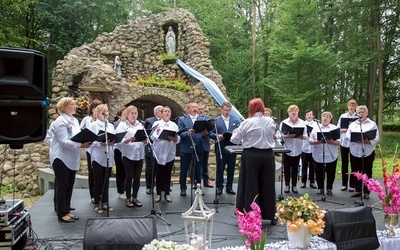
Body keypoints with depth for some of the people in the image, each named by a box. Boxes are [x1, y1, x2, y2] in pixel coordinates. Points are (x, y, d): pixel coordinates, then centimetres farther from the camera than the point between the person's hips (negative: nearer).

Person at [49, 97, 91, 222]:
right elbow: (64, 141, -23)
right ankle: (62, 214, 8)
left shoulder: (75, 121, 12)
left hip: (71, 158, 8)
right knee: (62, 186, 0)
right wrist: (80, 145, -30)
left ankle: (67, 210, 22)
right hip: (61, 158, -8)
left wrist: (86, 141, -5)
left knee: (69, 186, 12)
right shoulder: (60, 121, -15)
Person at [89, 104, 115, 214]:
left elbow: (114, 139, 12)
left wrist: (112, 142, -10)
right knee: (98, 181, 1)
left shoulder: (111, 125, 13)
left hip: (108, 157, 5)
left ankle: (105, 202, 19)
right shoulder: (93, 125, -3)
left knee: (106, 181, 10)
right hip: (98, 157, -5)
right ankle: (97, 204, 10)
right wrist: (101, 144, -24)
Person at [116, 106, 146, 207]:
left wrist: (145, 140, -10)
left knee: (137, 177, 7)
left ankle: (135, 198, 17)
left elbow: (145, 140, 12)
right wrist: (129, 139, -28)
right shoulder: (122, 125, 0)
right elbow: (120, 140, -11)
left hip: (139, 154, 4)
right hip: (128, 155, -4)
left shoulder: (140, 125, 15)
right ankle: (128, 199, 12)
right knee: (129, 177, 1)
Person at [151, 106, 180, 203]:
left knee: (168, 174, 7)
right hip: (159, 152, -2)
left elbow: (178, 138, 3)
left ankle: (167, 194, 16)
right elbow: (153, 136, -7)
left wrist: (175, 138, -18)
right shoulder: (156, 123, 4)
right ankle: (158, 194, 14)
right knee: (159, 174, 4)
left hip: (170, 153, 2)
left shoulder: (174, 125, 10)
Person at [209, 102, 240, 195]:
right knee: (220, 169, 5)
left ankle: (229, 187, 18)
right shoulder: (215, 120, 3)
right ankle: (219, 187, 15)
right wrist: (217, 136, -18)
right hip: (220, 149, -2)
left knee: (231, 169, 7)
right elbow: (211, 133, -1)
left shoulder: (236, 121, 9)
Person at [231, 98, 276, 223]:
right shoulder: (270, 121, 0)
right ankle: (270, 215, 22)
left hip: (251, 156, -3)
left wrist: (234, 133, 18)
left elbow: (235, 140, -3)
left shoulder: (247, 122, -10)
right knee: (268, 185, 12)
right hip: (267, 155, 3)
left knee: (250, 185, 7)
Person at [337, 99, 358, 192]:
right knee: (344, 163, 8)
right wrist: (346, 129, -11)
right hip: (344, 142, 2)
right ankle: (344, 184, 17)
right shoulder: (343, 116, 8)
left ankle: (352, 185, 10)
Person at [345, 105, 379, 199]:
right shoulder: (353, 124, 13)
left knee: (367, 173, 2)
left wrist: (367, 141, -21)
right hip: (355, 152, 3)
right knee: (356, 173, 8)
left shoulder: (372, 124, 5)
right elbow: (347, 136, 2)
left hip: (368, 153, -3)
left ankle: (366, 192, 10)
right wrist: (357, 140, -15)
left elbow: (376, 138, -4)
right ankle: (358, 191, 18)